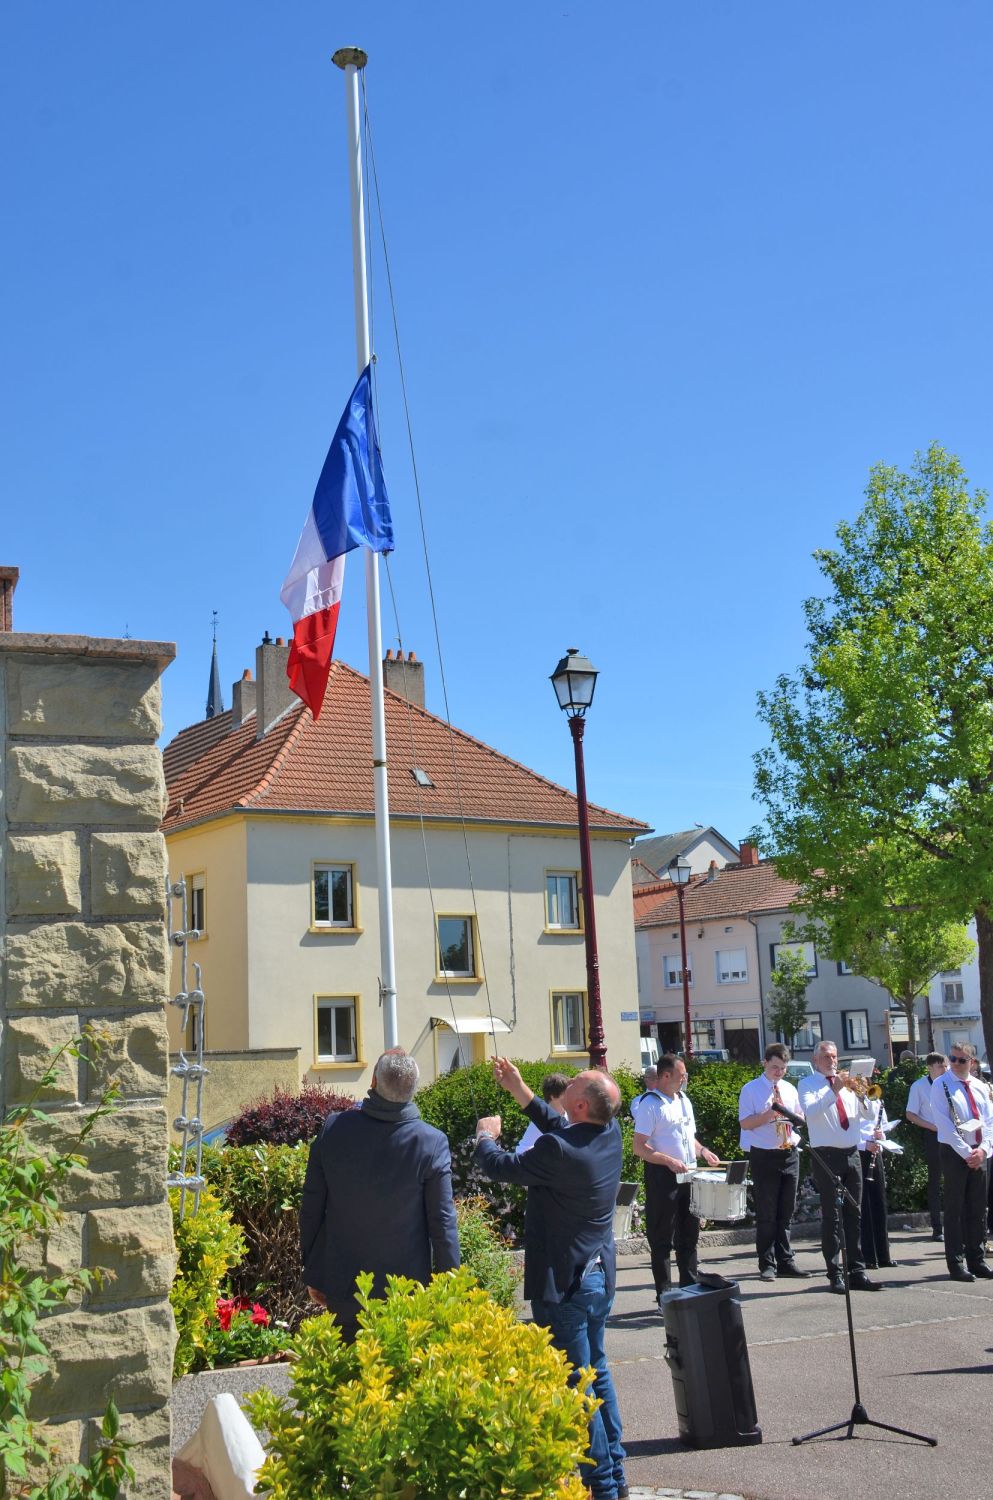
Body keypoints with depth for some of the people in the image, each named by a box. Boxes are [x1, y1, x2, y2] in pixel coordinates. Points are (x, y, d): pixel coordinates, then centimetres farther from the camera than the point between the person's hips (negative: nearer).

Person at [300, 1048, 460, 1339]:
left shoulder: (333, 1129, -9)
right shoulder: (432, 1143, -16)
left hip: (342, 1290, 2)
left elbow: (310, 1209, 0)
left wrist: (312, 1273, 12)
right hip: (407, 1293, -2)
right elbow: (442, 1223, -9)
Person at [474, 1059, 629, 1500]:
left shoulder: (558, 1151, -28)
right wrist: (518, 1089, 16)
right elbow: (561, 1127, 15)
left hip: (563, 1283, -9)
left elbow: (499, 1166, -15)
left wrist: (485, 1135, 6)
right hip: (600, 1276, 9)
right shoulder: (610, 1133, -4)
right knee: (597, 1371, 22)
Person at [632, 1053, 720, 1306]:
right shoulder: (650, 1104, -11)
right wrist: (669, 1161, -26)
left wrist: (703, 1151, 5)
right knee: (662, 1239, -1)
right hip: (662, 1177, -8)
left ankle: (690, 1289, 24)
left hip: (687, 1176, 8)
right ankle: (664, 1296, 5)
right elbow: (640, 1147, -16)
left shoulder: (684, 1101, 14)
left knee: (689, 1234, 14)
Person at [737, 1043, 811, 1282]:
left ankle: (786, 1262, 19)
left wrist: (793, 1116, -6)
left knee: (786, 1212, 11)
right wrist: (768, 1115, -23)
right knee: (766, 1213, 0)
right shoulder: (751, 1090, -4)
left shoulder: (790, 1089, 12)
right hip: (764, 1155, -5)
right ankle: (767, 1265, 7)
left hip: (790, 1153, 5)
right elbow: (745, 1123, -9)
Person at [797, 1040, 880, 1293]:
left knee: (853, 1215, 6)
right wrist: (833, 1091, -27)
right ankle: (835, 1274, 0)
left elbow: (868, 1113, 10)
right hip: (827, 1156, -5)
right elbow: (810, 1111, -17)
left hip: (851, 1154, 5)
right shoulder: (808, 1084, 1)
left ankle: (857, 1272, 9)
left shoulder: (847, 1083, 16)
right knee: (831, 1216, -3)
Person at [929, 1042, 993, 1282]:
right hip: (954, 1153, -5)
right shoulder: (942, 1086, -5)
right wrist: (966, 1153, -15)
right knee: (955, 1209, -1)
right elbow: (945, 1124, -11)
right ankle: (956, 1264, 4)